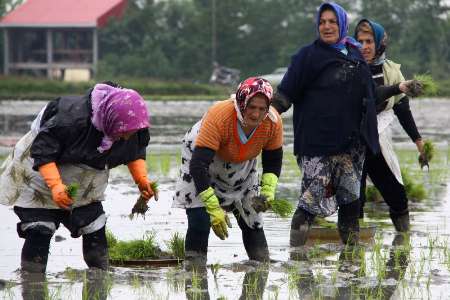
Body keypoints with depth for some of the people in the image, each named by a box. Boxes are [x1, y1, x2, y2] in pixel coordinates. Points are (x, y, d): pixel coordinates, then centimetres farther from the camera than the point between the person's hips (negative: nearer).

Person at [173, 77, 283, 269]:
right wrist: (214, 209, -44)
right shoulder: (218, 117, -41)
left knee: (252, 218, 9)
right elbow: (198, 165, -41)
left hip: (241, 166, 5)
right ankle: (193, 264, -14)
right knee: (200, 218, -20)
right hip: (201, 155, -4)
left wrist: (268, 190, -23)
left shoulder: (273, 122, -26)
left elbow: (273, 160, -6)